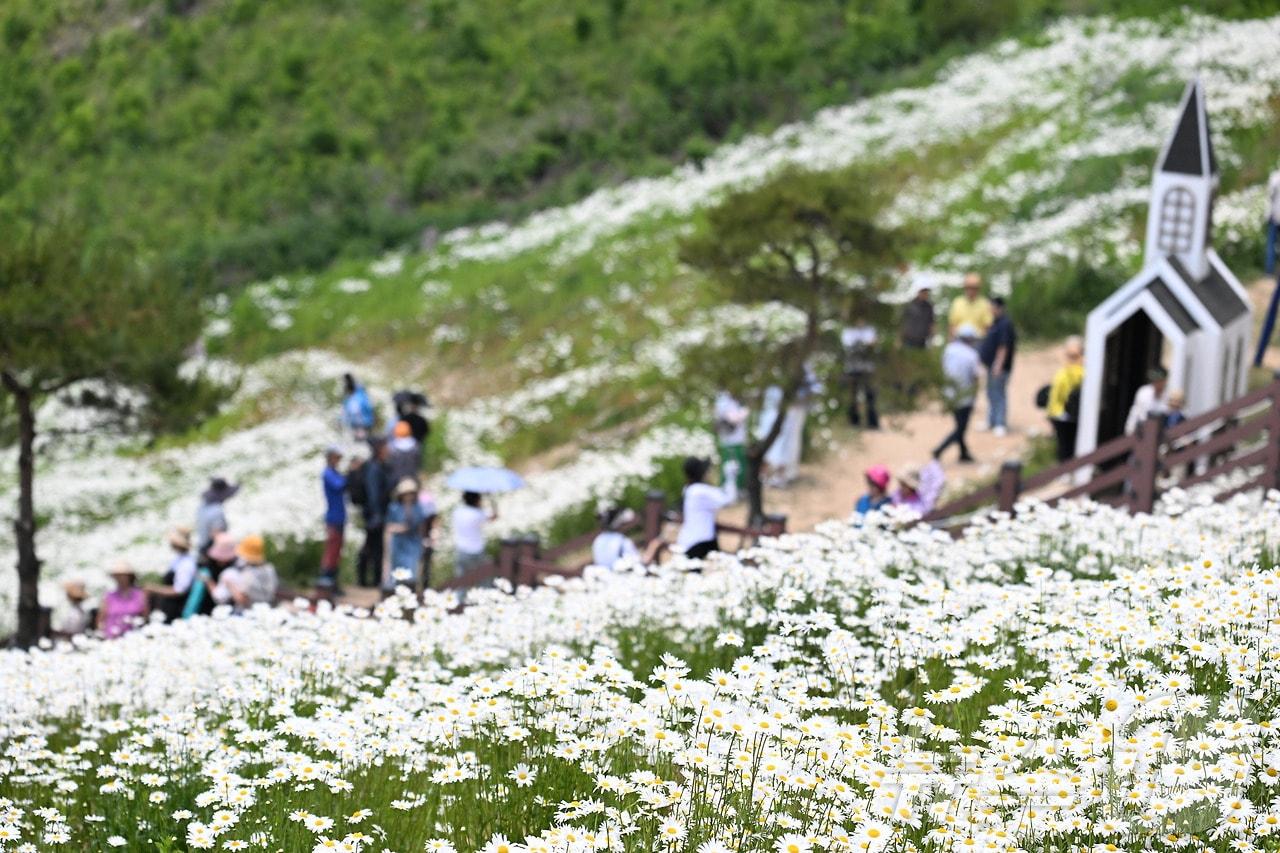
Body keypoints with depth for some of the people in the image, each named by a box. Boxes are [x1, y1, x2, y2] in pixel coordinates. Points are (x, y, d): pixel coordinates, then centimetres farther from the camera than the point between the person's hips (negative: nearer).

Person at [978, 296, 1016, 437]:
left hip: (999, 367, -10)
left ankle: (1001, 425, -3)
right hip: (992, 365, 10)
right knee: (991, 394, 17)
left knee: (999, 395, -7)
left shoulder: (1005, 324, -18)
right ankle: (991, 421, 26)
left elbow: (1003, 347, -21)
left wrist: (998, 365, -24)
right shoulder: (996, 322, 13)